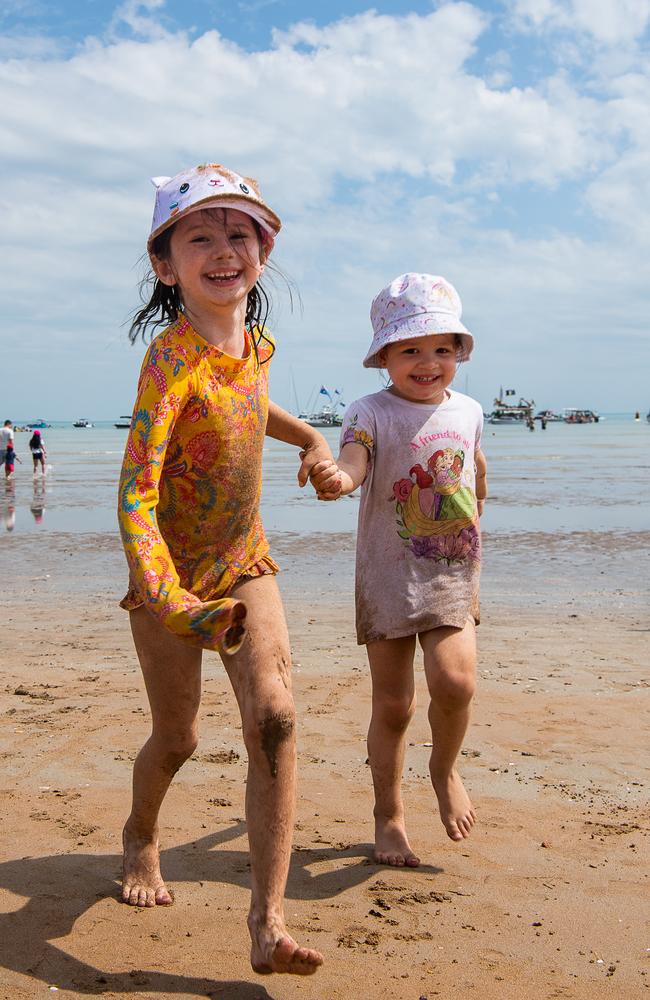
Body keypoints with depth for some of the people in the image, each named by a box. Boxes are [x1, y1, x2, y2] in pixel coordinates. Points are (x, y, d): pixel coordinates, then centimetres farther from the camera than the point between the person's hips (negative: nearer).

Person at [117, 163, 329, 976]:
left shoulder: (257, 343, -2)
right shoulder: (172, 358, -24)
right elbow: (135, 494, -32)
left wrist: (309, 437, 10)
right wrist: (172, 602, -42)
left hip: (245, 562, 5)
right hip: (171, 572, -4)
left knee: (274, 717, -13)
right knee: (176, 739, 8)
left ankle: (268, 923, -6)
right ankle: (141, 837, 44)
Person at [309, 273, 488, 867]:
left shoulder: (468, 411, 6)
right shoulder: (372, 412, -9)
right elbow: (353, 460, -29)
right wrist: (336, 478, -50)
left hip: (454, 576, 3)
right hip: (389, 576, -2)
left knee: (455, 679, -18)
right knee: (393, 702, 4)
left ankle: (445, 769, 13)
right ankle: (389, 814, 23)